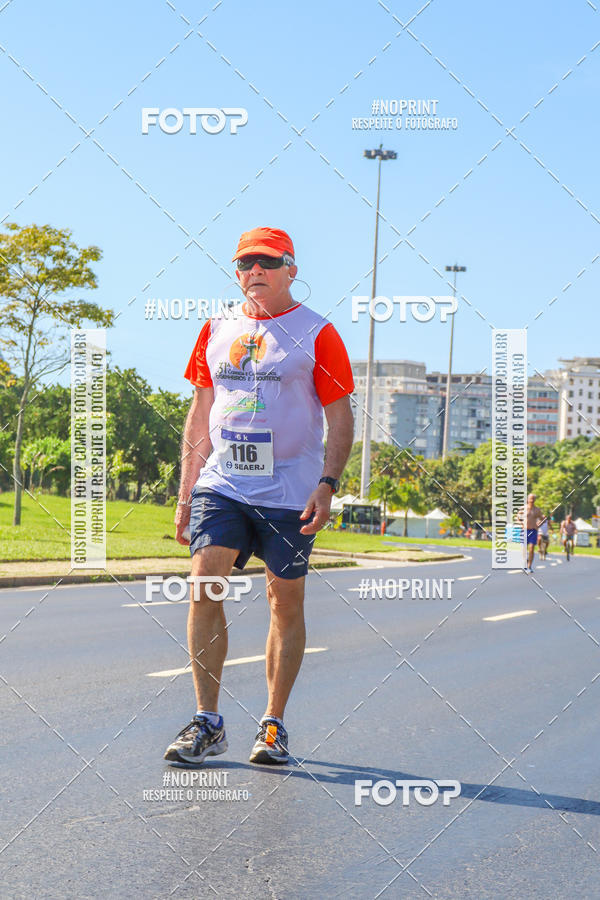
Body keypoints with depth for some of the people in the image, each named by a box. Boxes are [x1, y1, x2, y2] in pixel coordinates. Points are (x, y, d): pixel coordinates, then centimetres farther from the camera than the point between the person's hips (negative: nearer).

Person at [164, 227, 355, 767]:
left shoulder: (317, 334, 0)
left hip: (290, 494, -3)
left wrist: (327, 484, -14)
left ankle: (274, 726, 14)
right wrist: (186, 490, 12)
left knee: (286, 603, 3)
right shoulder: (217, 331, 12)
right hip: (221, 485, 3)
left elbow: (340, 419, -1)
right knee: (204, 586, -11)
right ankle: (208, 723, -4)